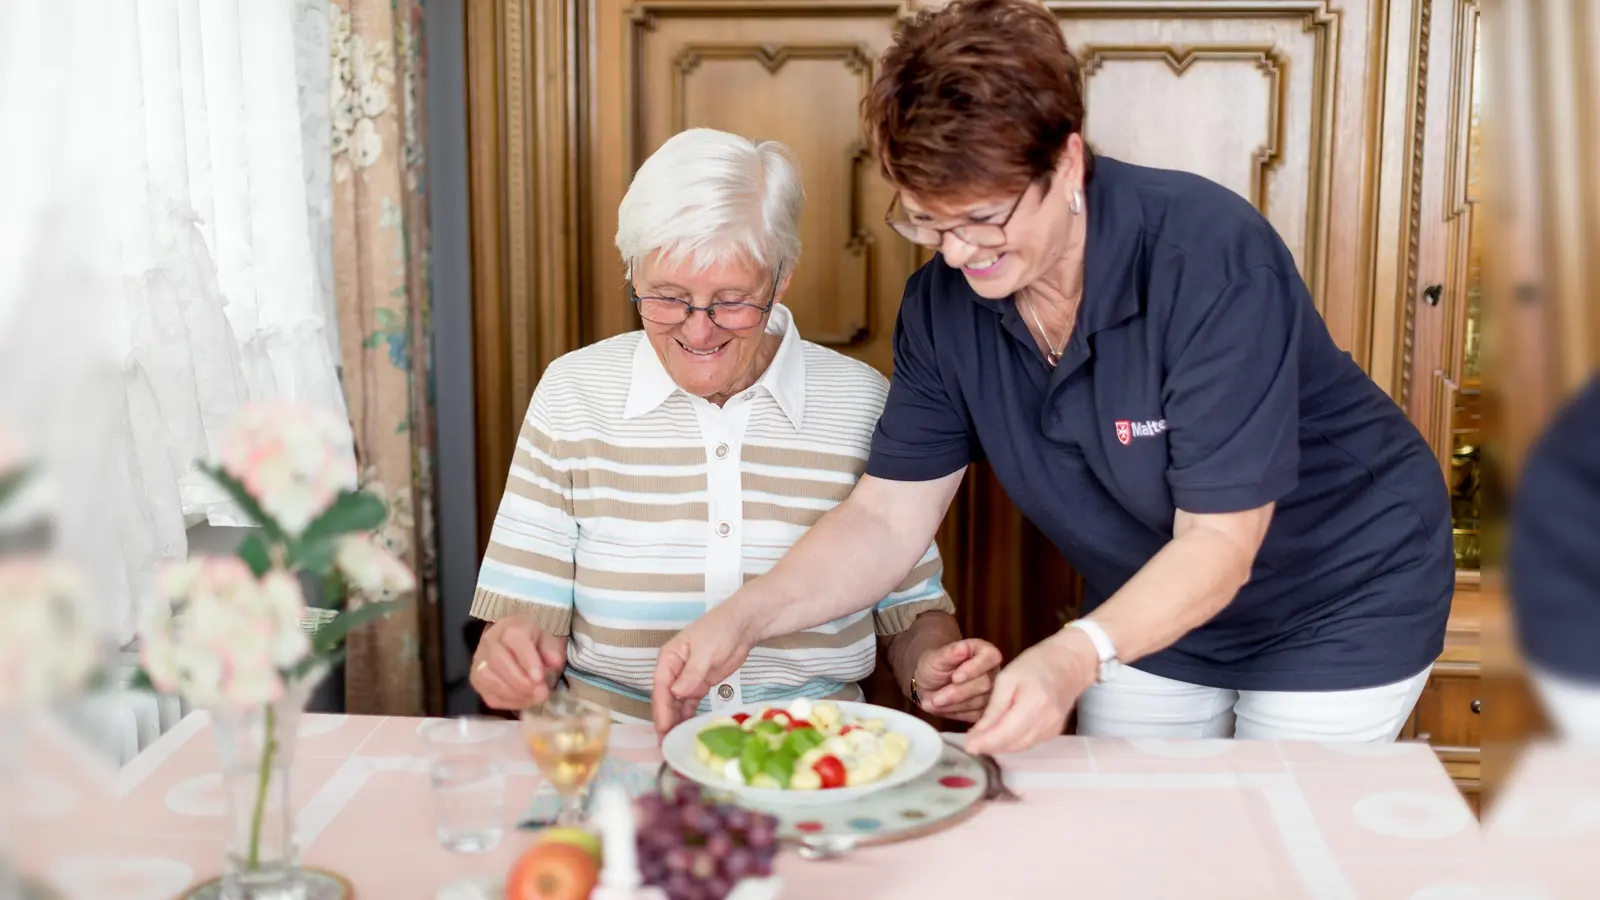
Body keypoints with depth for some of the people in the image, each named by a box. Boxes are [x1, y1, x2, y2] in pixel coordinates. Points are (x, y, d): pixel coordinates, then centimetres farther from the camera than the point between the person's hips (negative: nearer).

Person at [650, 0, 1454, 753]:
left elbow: (1219, 544, -32)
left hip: (1339, 603, -4)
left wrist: (1076, 657, -47)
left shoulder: (1210, 259, -32)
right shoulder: (943, 303, -15)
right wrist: (740, 621, -26)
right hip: (1154, 610, 5)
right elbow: (886, 517, -11)